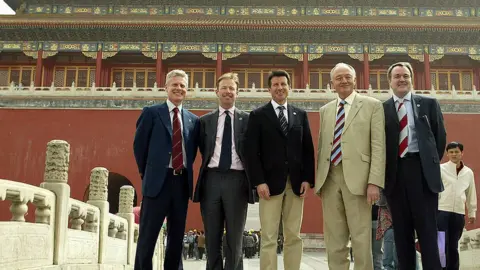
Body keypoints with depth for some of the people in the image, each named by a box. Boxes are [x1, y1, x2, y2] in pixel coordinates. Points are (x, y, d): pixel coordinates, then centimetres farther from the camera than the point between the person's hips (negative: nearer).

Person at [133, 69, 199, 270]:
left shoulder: (193, 119, 12)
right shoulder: (151, 112, 2)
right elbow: (139, 145, 2)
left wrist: (186, 172, 8)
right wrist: (148, 173, 3)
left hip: (182, 182, 4)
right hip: (158, 181, -4)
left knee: (177, 236, 11)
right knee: (148, 235, -1)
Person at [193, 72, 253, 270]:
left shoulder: (247, 119, 6)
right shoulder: (205, 120, 11)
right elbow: (203, 150, 11)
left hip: (237, 180, -1)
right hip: (212, 179, 2)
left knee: (235, 238, 5)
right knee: (212, 237, 9)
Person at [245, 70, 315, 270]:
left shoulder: (301, 115, 14)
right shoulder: (258, 115, 5)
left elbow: (308, 149, 10)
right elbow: (252, 151, -3)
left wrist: (307, 179, -1)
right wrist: (259, 181, -12)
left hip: (296, 183, 3)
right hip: (270, 182, -3)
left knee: (294, 237, 7)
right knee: (269, 238, -2)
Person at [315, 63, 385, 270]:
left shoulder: (372, 105, 4)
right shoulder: (325, 110, 17)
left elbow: (378, 146, -4)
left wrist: (374, 182, -13)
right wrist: (318, 179, 11)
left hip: (356, 177, -4)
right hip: (329, 177, 4)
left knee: (361, 237, -2)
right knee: (334, 239, 8)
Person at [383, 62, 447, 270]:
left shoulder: (429, 104, 9)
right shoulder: (381, 109, 8)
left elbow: (440, 136, 10)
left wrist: (431, 164, 6)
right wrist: (383, 171, -2)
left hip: (422, 170, -1)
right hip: (394, 173, 1)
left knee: (427, 228, 1)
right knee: (401, 230, 7)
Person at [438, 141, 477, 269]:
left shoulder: (468, 172, 11)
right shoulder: (441, 169, 0)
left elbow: (471, 193, 17)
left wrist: (472, 212, 19)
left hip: (459, 213, 4)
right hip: (442, 211, -3)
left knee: (453, 245, 12)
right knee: (442, 244, -5)